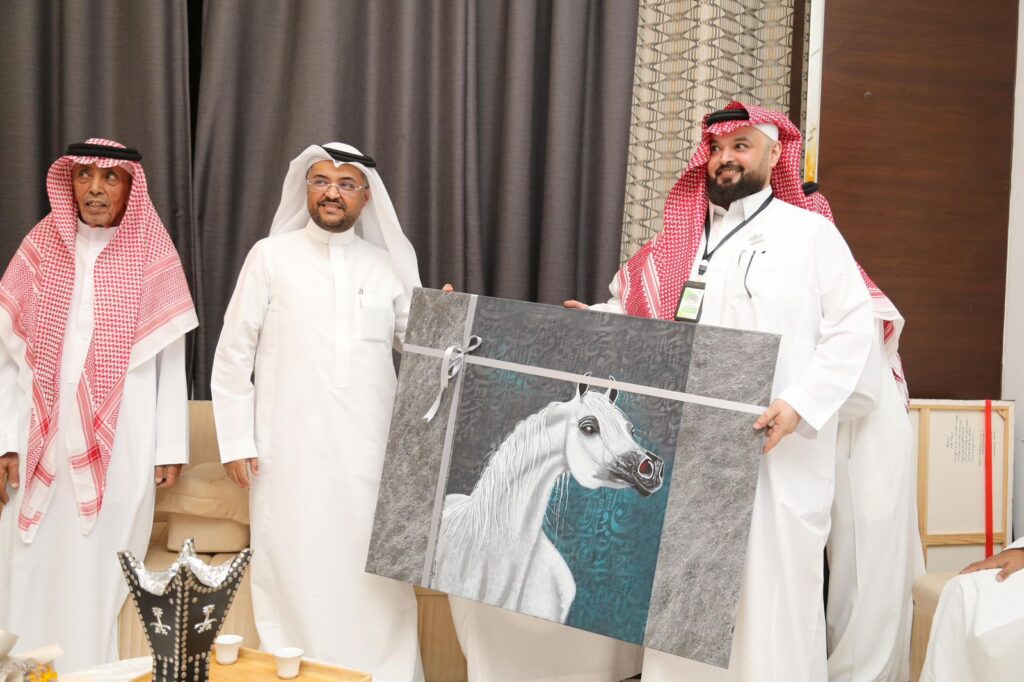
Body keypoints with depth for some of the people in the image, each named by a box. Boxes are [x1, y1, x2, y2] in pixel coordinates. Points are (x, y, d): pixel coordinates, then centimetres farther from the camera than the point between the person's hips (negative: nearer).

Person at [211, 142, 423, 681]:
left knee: (375, 576, 3)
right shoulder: (270, 256, 5)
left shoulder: (388, 266, 11)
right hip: (290, 452, -1)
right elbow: (233, 353, 3)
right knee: (294, 574, 2)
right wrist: (235, 441, -2)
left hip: (369, 452, 2)